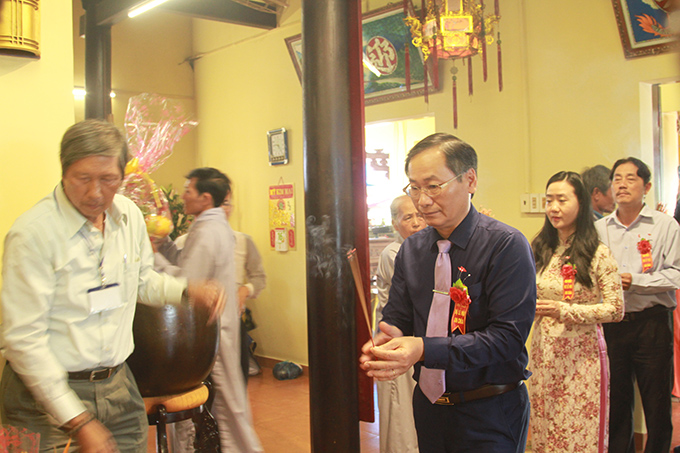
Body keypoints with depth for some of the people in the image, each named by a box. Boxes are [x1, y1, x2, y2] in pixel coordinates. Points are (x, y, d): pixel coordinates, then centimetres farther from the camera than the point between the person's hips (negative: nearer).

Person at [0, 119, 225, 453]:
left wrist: (188, 291, -2)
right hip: (50, 392, -5)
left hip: (118, 384, 6)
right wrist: (77, 422, -18)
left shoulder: (129, 214, 2)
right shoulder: (33, 233, -17)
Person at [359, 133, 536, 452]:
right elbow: (397, 316, 4)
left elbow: (508, 336, -22)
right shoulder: (410, 250, 2)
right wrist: (386, 342, -21)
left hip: (490, 415, -5)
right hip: (428, 405, 5)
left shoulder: (507, 246, -15)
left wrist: (424, 350, -31)